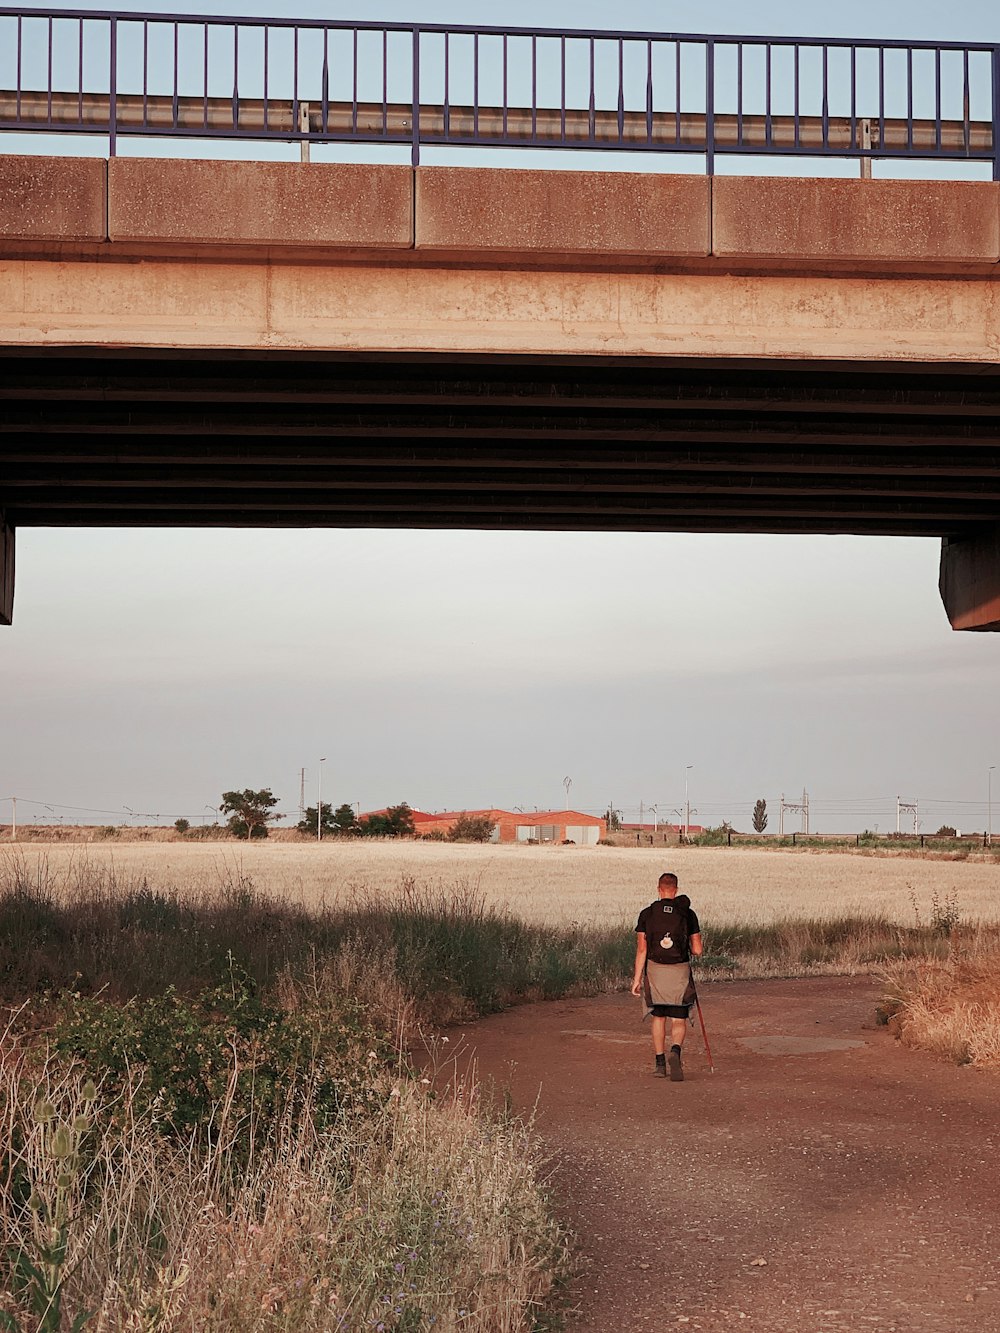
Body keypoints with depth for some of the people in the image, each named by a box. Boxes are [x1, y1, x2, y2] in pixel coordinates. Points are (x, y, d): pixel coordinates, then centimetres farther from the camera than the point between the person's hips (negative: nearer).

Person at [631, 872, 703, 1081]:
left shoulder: (647, 914, -1)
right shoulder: (687, 914, -1)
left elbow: (641, 949, -4)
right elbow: (697, 951, -1)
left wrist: (637, 978, 0)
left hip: (655, 969, 1)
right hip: (680, 970, -1)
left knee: (658, 1017, 16)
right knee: (679, 1020, 4)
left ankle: (660, 1064, 15)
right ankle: (675, 1051, -24)